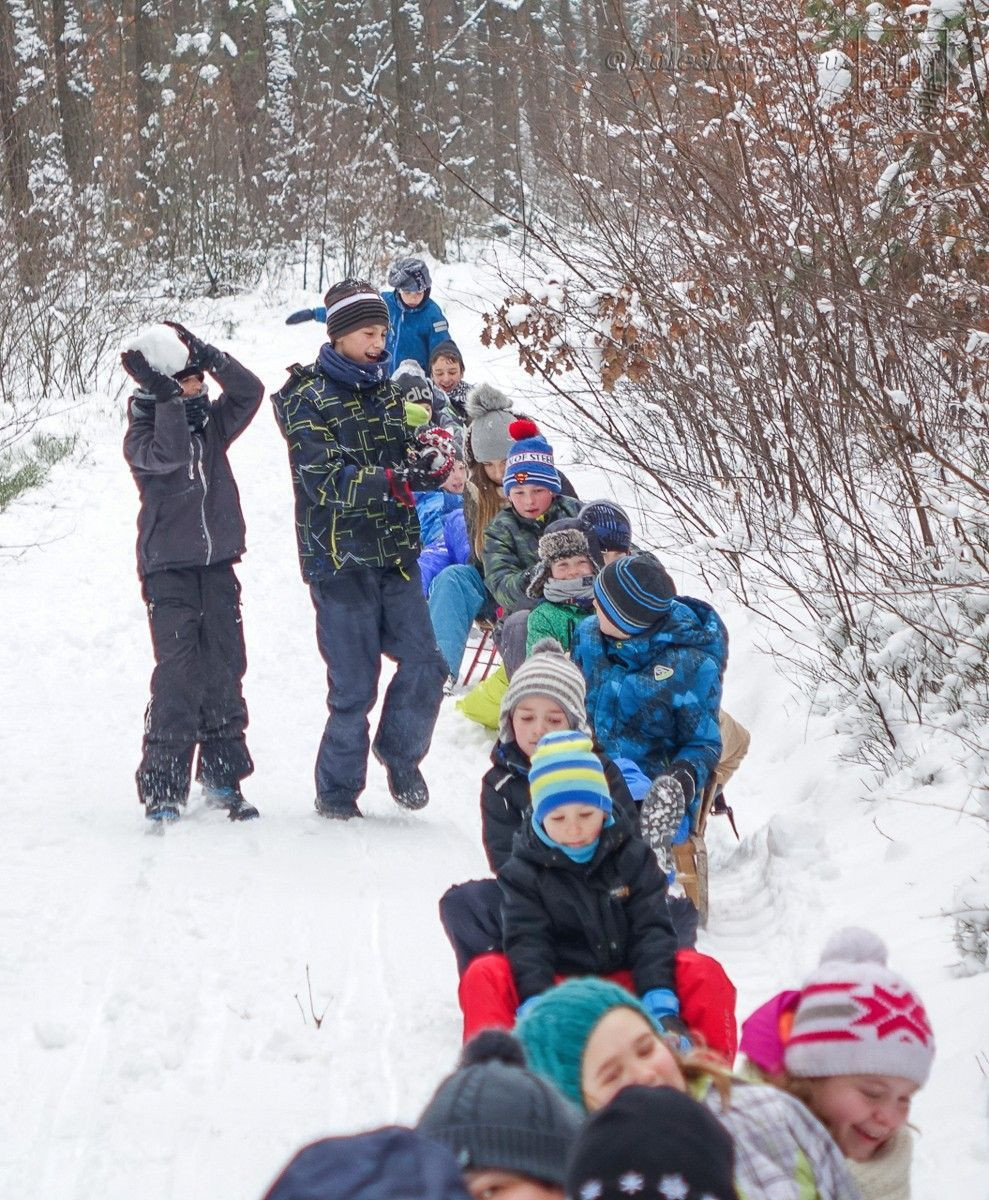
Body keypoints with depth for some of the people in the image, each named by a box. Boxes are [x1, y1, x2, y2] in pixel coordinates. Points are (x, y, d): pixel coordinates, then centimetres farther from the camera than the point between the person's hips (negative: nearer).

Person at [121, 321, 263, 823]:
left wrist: (207, 356, -14)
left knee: (224, 669, 5)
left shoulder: (211, 422, 10)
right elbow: (167, 455, -23)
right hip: (168, 569, -5)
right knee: (178, 673, -13)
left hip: (217, 564, 5)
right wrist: (167, 397, -24)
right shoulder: (142, 434, -3)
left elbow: (249, 391, -4)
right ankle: (162, 785, -9)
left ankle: (222, 773, 15)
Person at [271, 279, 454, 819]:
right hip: (340, 559, -5)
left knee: (425, 664, -1)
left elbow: (419, 469, 8)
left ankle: (400, 753, 25)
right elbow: (326, 481, -18)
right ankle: (337, 790, 15)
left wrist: (432, 457, -16)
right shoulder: (308, 400, -6)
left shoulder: (390, 392, 11)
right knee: (354, 685, -2)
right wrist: (391, 482, -31)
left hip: (395, 556, 5)